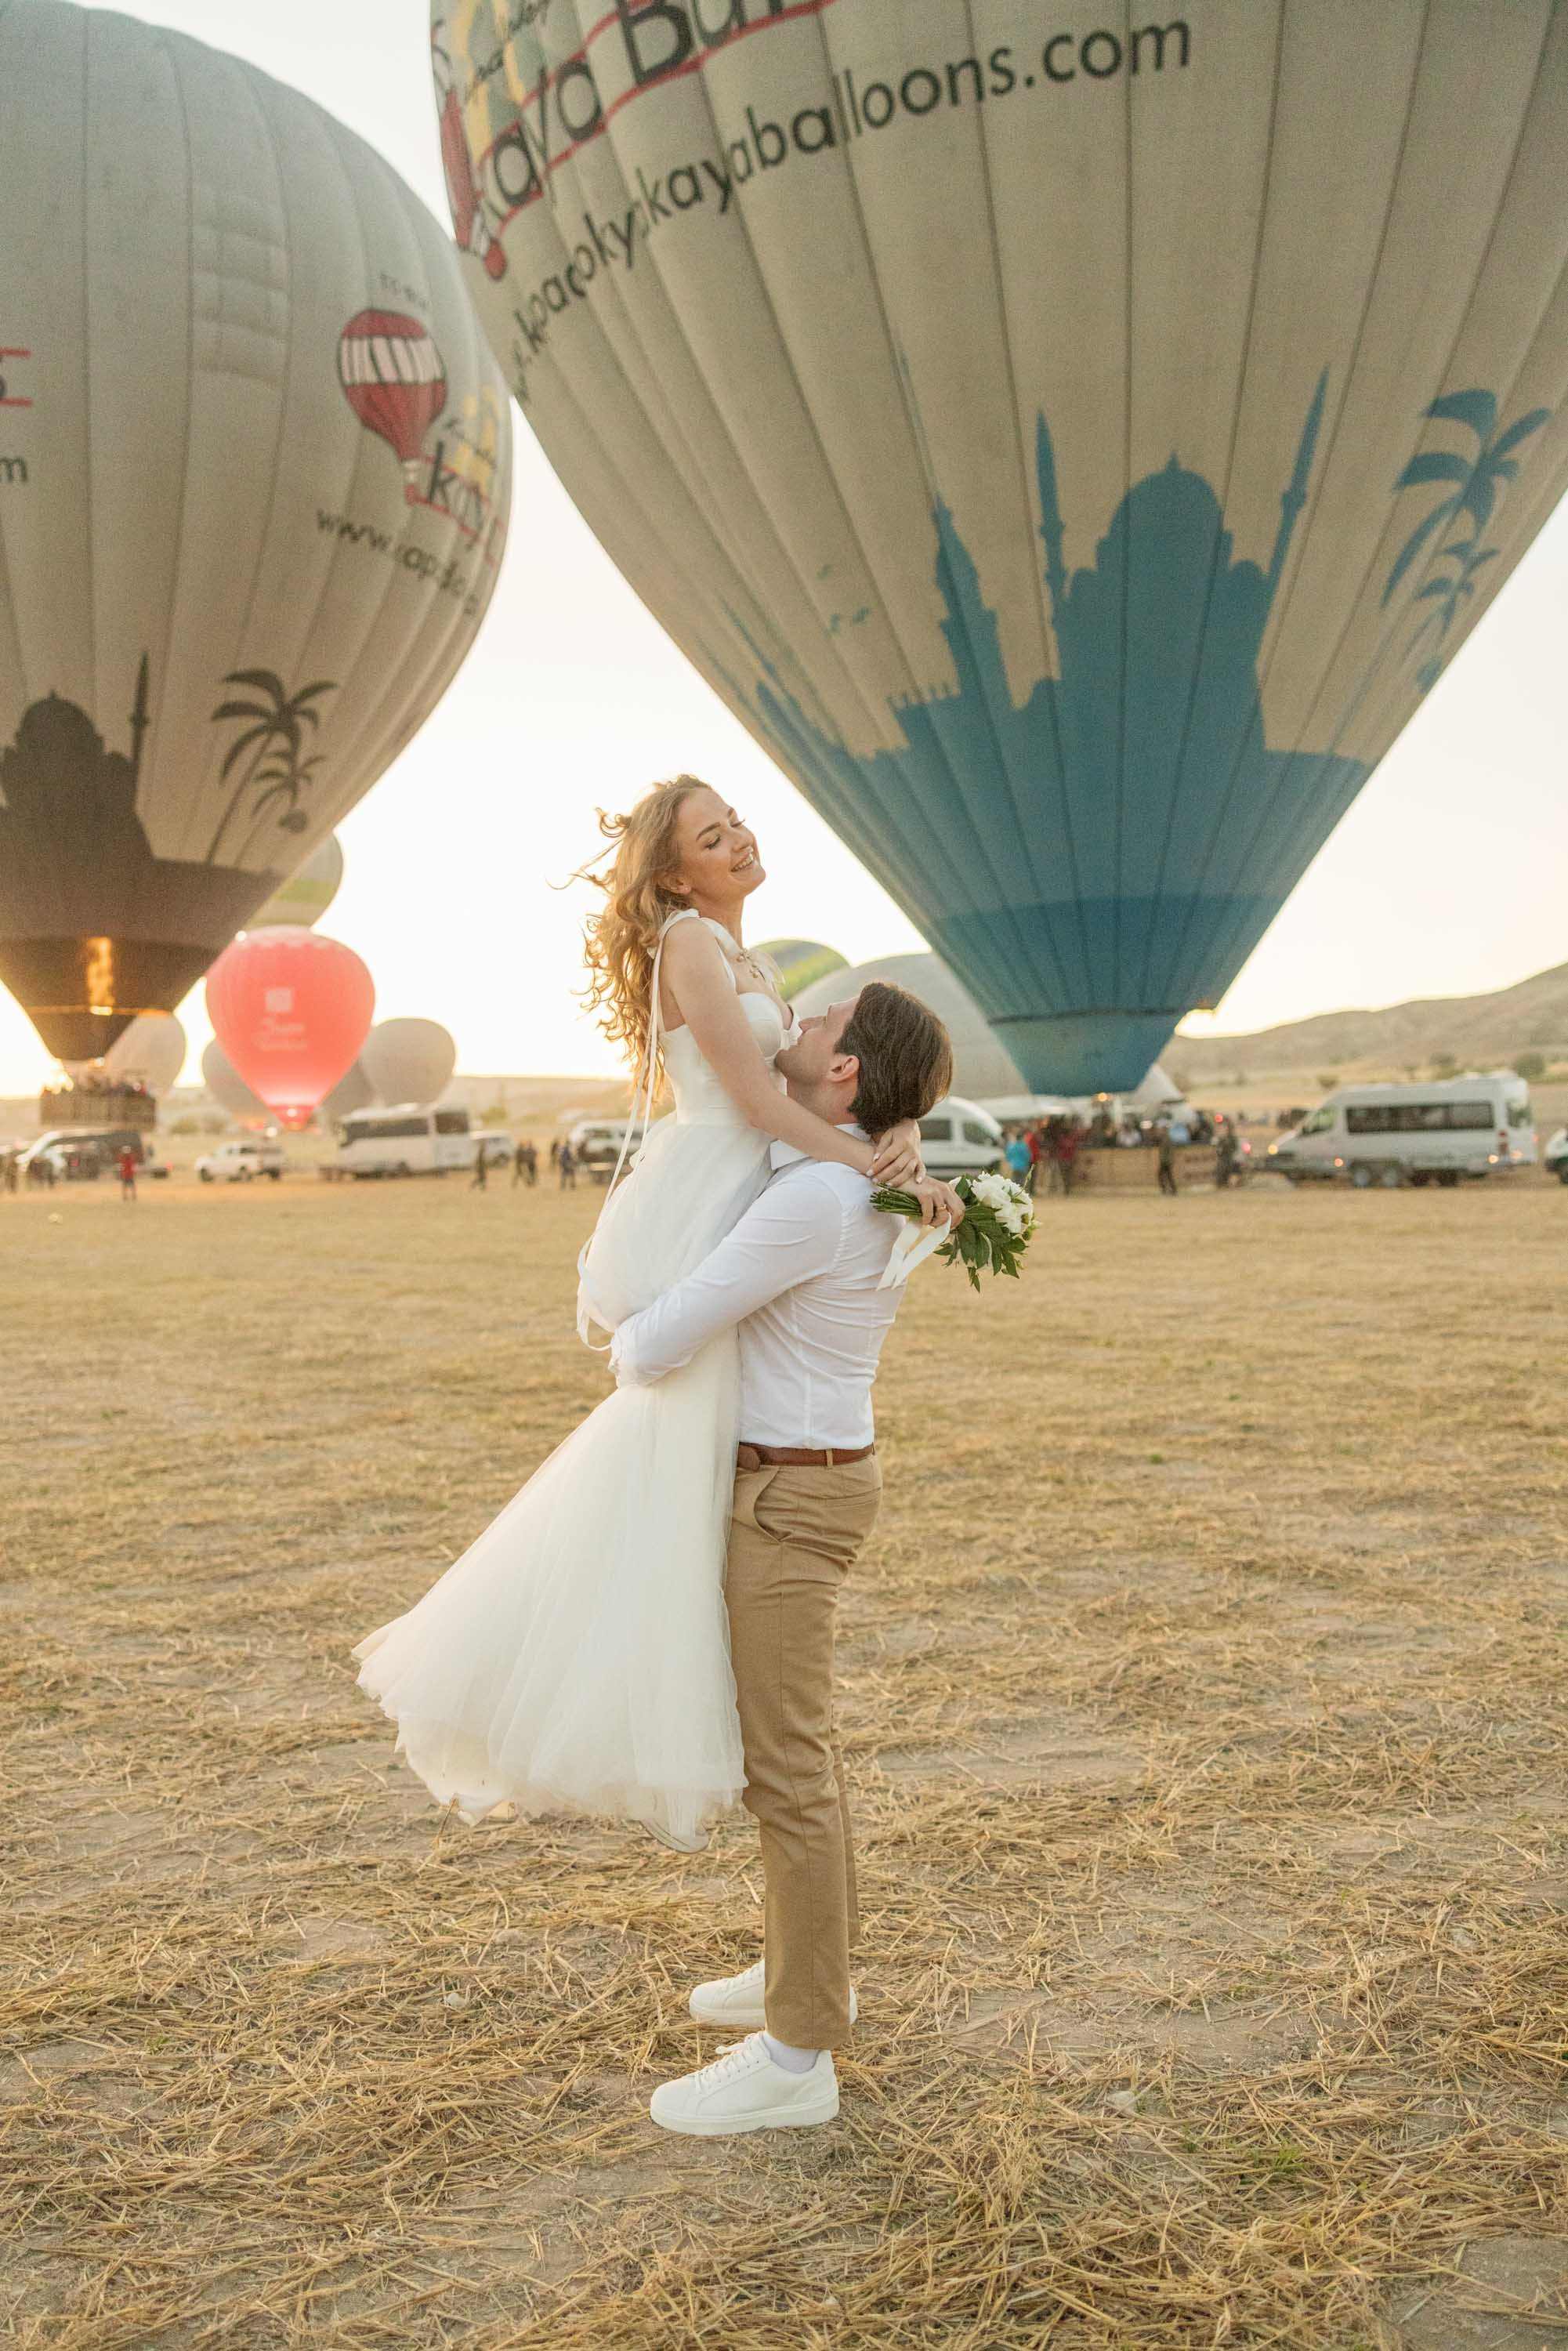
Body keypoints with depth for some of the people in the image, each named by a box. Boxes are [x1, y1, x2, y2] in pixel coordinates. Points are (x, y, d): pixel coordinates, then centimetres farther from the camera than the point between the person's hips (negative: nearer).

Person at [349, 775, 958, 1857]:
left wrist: (902, 1130, -7)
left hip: (737, 1218, 9)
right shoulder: (688, 941, -8)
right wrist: (885, 1170, -15)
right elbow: (757, 1099, -15)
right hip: (693, 1211, -9)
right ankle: (627, 1733, 2)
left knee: (675, 1450, 13)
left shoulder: (754, 965, 20)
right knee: (670, 1466, -7)